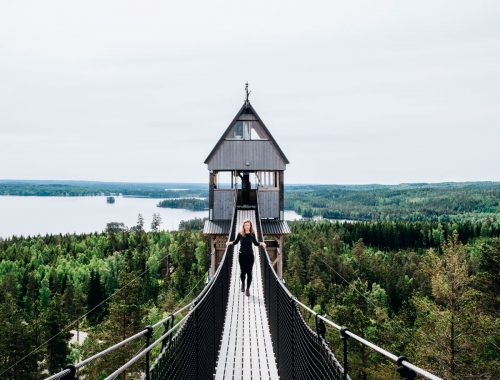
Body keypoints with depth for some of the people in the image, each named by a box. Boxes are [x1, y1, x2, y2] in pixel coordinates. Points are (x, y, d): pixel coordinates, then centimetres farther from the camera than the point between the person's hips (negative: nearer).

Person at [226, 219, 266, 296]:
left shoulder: (252, 234, -1)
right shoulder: (240, 234, -4)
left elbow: (255, 243, 13)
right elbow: (236, 242, 10)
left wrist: (261, 243, -4)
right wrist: (230, 243, -8)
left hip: (250, 255, 0)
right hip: (242, 255, 0)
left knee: (249, 272, -1)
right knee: (243, 271, 5)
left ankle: (248, 289, 9)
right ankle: (243, 283, 36)